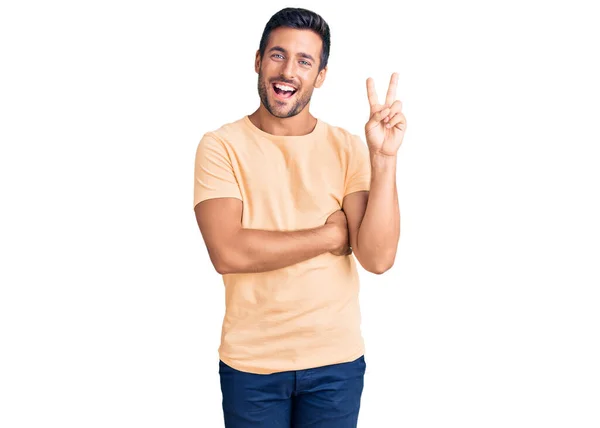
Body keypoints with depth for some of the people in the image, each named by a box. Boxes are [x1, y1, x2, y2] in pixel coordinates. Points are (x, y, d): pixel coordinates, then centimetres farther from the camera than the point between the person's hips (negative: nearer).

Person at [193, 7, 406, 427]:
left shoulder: (348, 148, -1)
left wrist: (384, 158, -19)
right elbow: (227, 253, -19)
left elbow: (378, 257, -11)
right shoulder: (221, 146, -6)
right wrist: (330, 235, -13)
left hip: (337, 361, 2)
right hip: (250, 363, -1)